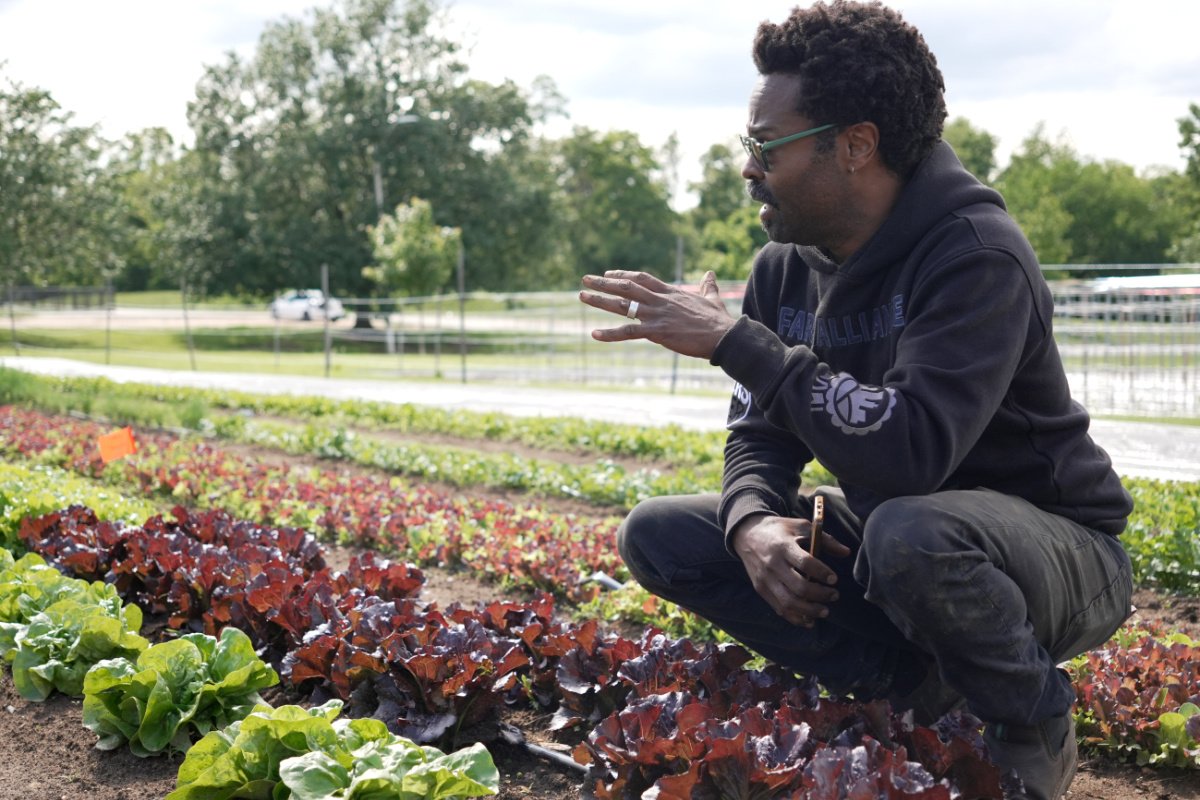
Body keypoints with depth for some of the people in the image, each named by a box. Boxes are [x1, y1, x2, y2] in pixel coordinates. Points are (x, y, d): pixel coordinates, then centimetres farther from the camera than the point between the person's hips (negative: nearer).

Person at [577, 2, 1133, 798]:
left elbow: (911, 452, -37)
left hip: (1059, 550, -7)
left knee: (909, 534, -41)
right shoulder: (786, 268, -2)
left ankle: (1037, 726, -8)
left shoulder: (975, 254, -25)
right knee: (657, 534, -2)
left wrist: (734, 340, -34)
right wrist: (752, 523, -21)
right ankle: (917, 685, -3)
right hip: (885, 531, 7)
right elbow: (759, 434, 3)